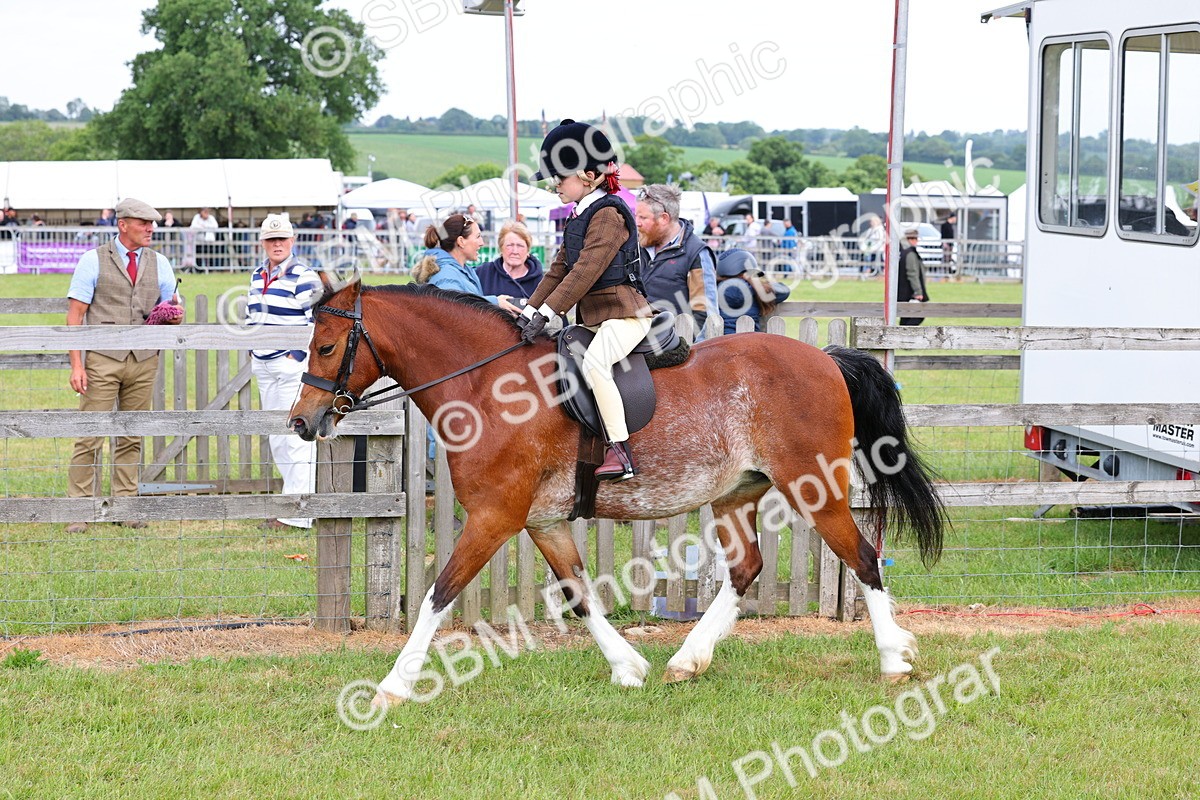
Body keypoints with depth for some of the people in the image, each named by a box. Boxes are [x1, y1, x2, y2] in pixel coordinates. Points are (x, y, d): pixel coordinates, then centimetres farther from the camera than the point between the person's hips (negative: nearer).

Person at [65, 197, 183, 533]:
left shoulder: (159, 263, 11)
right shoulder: (94, 260, -1)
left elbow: (172, 312, 15)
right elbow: (75, 313, -3)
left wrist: (176, 314, -11)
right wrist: (76, 363, -12)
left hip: (144, 359, 4)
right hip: (103, 358, -4)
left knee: (132, 437, 7)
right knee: (91, 436, -6)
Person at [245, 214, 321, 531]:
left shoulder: (303, 277, -9)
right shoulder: (257, 276, 14)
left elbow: (318, 320, -13)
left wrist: (298, 354, -16)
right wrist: (251, 349, 15)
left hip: (292, 364, -9)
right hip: (263, 365, 9)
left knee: (296, 436, -9)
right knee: (276, 439, 13)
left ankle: (297, 514, -7)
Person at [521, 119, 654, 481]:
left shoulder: (608, 213, -13)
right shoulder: (579, 218, 17)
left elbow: (586, 271, -21)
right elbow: (559, 270, 18)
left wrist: (547, 314, -25)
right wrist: (530, 310, 8)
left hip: (624, 314, -11)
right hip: (593, 317, 11)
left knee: (594, 362, -32)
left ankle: (620, 452, -33)